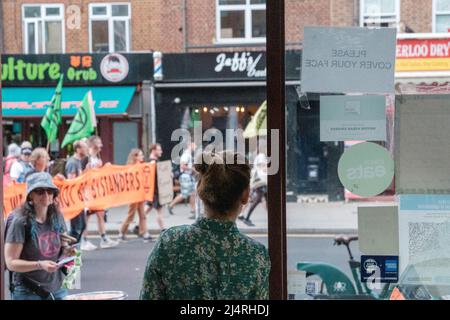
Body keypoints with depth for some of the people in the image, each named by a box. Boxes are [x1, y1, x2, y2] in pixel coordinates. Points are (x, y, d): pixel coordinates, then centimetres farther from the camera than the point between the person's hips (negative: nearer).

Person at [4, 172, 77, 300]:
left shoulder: (57, 217, 3)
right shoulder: (20, 221, -13)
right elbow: (11, 263, -13)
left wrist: (67, 251, -5)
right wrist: (40, 265, -26)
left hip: (57, 289, 5)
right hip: (28, 292, -5)